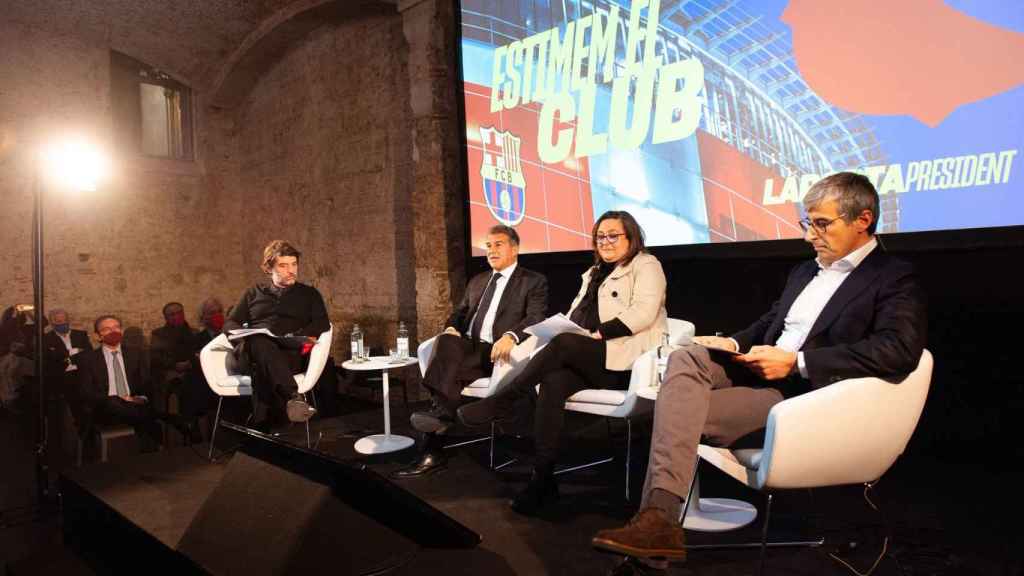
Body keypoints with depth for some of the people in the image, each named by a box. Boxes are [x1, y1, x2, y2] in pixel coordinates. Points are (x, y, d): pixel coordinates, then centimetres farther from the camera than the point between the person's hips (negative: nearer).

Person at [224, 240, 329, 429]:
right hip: (251, 352, 1)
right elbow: (230, 323, 22)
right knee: (260, 343, -39)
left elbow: (322, 324, 9)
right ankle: (293, 398, -59)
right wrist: (244, 334, -3)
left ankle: (263, 425, -53)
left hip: (289, 354, 0)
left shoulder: (309, 294, 25)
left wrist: (293, 337, -10)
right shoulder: (254, 293, 29)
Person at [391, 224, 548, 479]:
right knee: (445, 343, -30)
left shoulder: (534, 282, 7)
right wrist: (451, 327, -1)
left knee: (449, 365, -32)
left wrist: (510, 336, -28)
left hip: (497, 351, -5)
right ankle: (442, 412, -32)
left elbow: (535, 319, -8)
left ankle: (433, 449, -31)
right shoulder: (477, 281, 27)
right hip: (467, 345, 5)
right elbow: (460, 312, 24)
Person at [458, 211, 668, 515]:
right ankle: (542, 479, -27)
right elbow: (575, 316, 20)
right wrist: (563, 327, -2)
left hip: (626, 360, -6)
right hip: (589, 360, 6)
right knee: (553, 382, -26)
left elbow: (643, 313, -12)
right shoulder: (593, 273, 27)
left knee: (563, 343, -31)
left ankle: (501, 401, -18)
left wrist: (599, 333, -17)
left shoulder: (645, 265, 4)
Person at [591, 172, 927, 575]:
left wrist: (796, 361, -22)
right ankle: (659, 516, -30)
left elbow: (900, 350, -20)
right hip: (761, 372, 8)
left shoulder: (894, 279, -4)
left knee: (682, 411, -23)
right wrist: (736, 343, 2)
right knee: (685, 359, -22)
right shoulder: (805, 272, 23)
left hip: (803, 395, -7)